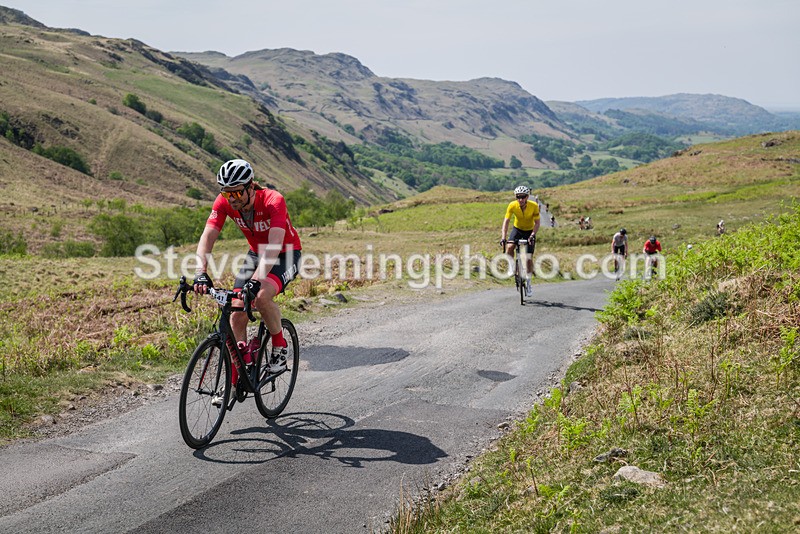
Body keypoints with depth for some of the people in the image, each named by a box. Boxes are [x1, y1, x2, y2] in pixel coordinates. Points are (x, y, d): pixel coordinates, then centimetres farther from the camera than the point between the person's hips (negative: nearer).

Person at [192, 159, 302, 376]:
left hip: (285, 255, -5)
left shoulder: (273, 201, -32)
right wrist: (200, 273, -41)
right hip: (256, 254, 5)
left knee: (262, 296, -33)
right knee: (237, 314, -9)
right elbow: (207, 237, -25)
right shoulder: (224, 202, -18)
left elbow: (275, 245, -43)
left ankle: (280, 347, -7)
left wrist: (256, 280, -55)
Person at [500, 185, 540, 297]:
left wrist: (532, 235, -37)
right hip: (517, 229, 1)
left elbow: (537, 223, -20)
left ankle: (528, 282, 10)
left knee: (529, 259, -7)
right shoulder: (512, 205, -22)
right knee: (509, 247, -29)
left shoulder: (534, 206, -24)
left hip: (529, 231, -1)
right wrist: (503, 237, -36)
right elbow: (506, 221, -24)